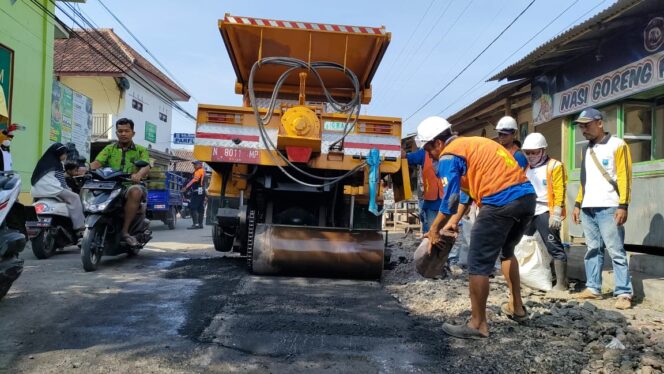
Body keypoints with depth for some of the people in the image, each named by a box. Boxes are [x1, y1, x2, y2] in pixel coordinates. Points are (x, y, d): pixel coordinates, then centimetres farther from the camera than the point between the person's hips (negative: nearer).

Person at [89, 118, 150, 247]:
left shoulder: (141, 150, 14)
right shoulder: (109, 149, 21)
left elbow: (146, 167, -6)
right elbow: (97, 162, 3)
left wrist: (139, 174, -30)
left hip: (131, 185, -2)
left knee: (135, 192, -38)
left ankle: (125, 230, -30)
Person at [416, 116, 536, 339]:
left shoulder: (449, 155, -2)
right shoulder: (470, 144, 26)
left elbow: (450, 199, -7)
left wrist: (435, 229, 4)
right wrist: (454, 221, 29)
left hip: (501, 203, -10)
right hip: (527, 197, 10)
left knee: (478, 263, 0)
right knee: (506, 251, 29)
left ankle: (478, 324, 7)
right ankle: (517, 308, 37)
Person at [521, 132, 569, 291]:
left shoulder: (554, 166, -3)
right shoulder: (526, 168, 18)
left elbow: (559, 191, -11)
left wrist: (556, 214, -18)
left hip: (545, 213, -8)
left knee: (554, 247, -5)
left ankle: (561, 283, 0)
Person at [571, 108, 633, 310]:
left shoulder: (617, 145, -1)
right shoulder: (587, 150, 18)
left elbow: (624, 177, -7)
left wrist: (623, 205, -14)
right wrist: (578, 204, 16)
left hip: (608, 208, -6)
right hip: (588, 208, 7)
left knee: (616, 251, -5)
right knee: (593, 250, 10)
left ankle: (623, 293, -1)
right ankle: (593, 287, 15)